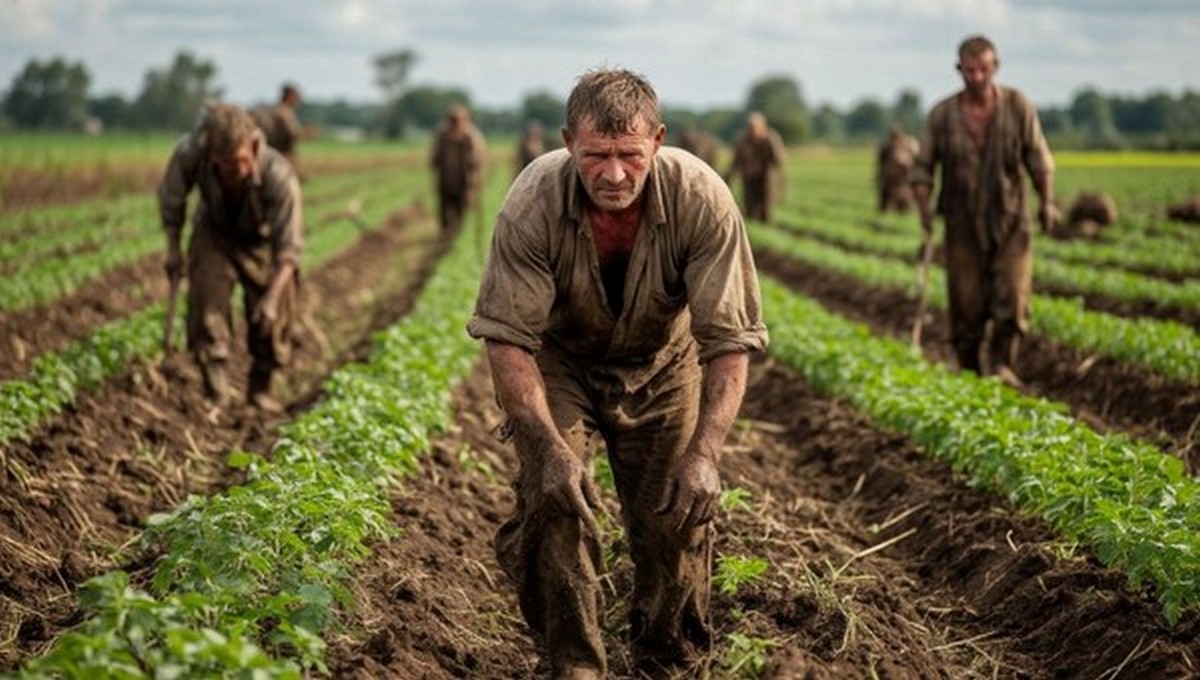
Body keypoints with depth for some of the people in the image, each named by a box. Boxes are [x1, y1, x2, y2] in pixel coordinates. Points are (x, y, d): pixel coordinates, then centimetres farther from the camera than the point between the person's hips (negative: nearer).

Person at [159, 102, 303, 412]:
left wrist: (273, 296, -42)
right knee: (207, 308, -11)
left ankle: (260, 389, 21)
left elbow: (289, 247, -32)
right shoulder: (190, 151, -35)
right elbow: (171, 196, -11)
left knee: (272, 317, -1)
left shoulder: (279, 175, -40)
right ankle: (216, 395, -6)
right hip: (214, 233, 1)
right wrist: (173, 247, -5)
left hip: (263, 239, -1)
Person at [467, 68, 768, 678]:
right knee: (552, 496, -19)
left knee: (678, 512, -3)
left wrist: (705, 452, -37)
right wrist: (551, 448, -37)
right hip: (559, 360, -1)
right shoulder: (533, 204, -32)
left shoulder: (702, 200, -31)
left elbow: (729, 341, -26)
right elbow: (507, 338, -26)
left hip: (661, 364, 1)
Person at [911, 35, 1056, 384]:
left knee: (1012, 298, -12)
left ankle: (1002, 364, 3)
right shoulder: (942, 114, -2)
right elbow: (922, 167, 4)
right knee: (966, 307, 2)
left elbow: (1039, 158, 5)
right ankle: (969, 374, 15)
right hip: (964, 226, 0)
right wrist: (923, 206, -11)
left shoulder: (1018, 106, -1)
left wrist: (1047, 201, -4)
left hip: (1010, 222, 0)